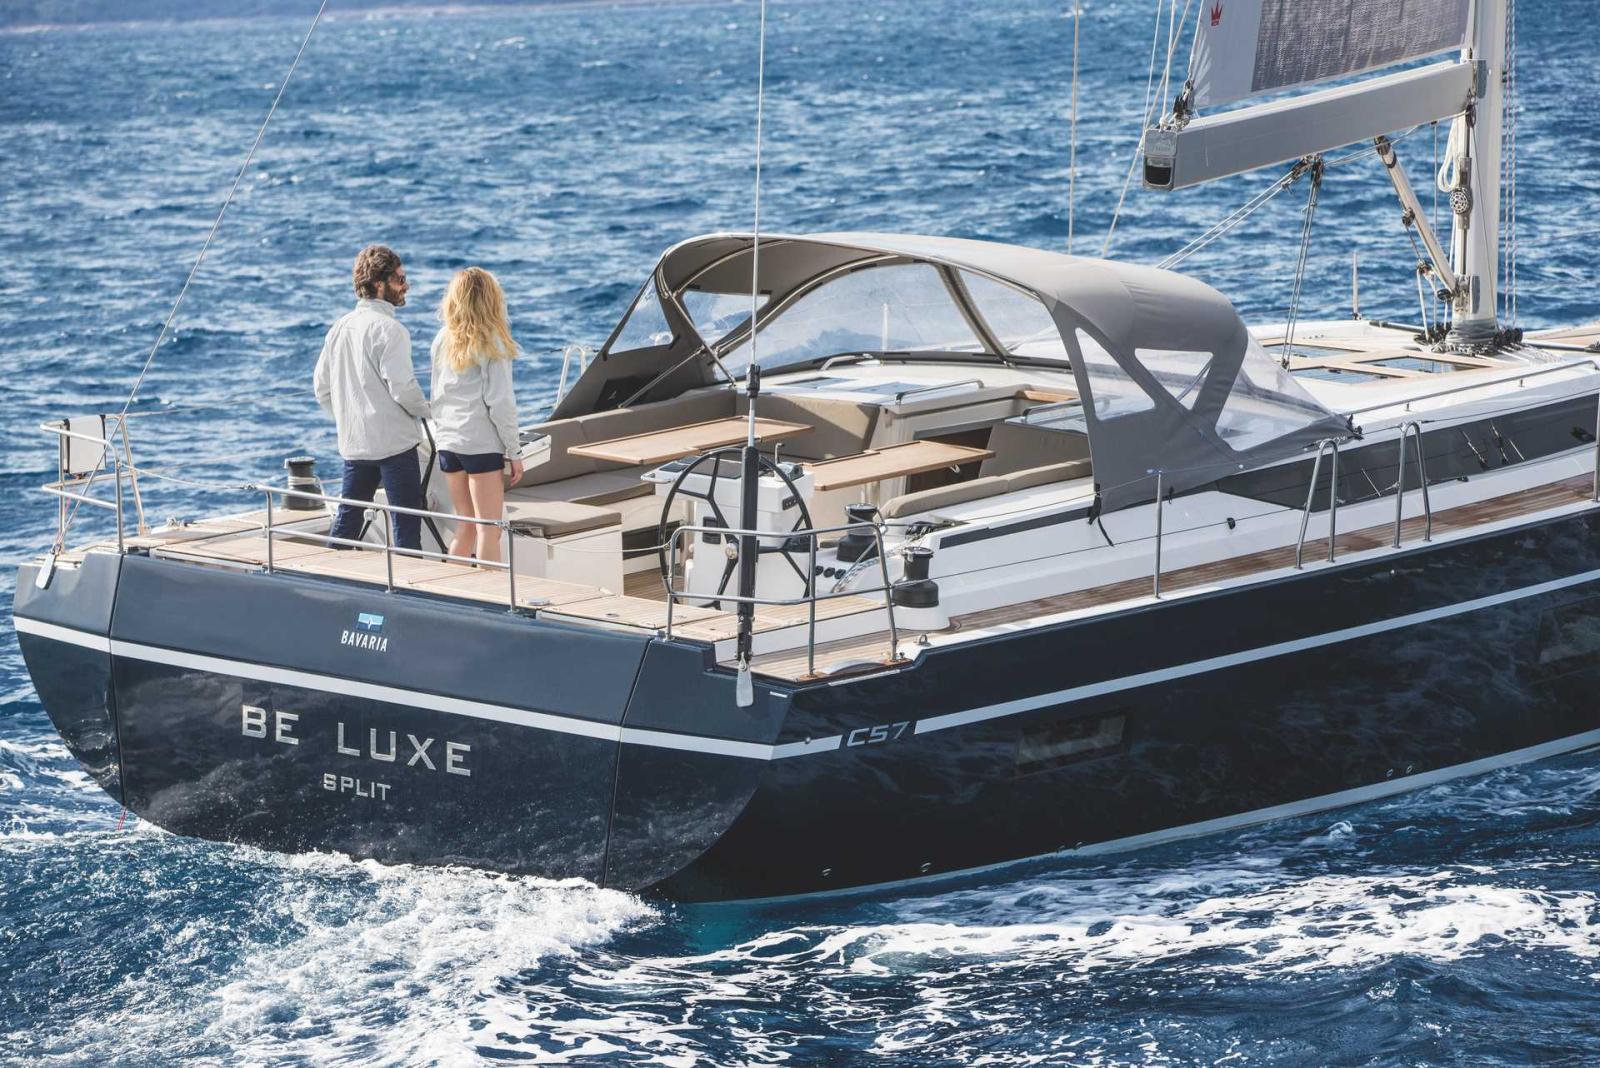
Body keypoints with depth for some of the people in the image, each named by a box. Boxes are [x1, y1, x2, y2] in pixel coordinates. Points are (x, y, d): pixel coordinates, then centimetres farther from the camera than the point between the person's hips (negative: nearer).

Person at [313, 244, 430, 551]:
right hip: (393, 442, -7)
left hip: (353, 442, 7)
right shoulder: (389, 329, -15)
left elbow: (322, 387, 13)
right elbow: (402, 387, -19)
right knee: (407, 520, -2)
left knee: (347, 518, 13)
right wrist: (424, 409, -1)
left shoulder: (340, 327, 10)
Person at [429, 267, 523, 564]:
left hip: (448, 442, 6)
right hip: (482, 444, -6)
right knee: (488, 531, -3)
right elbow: (500, 402, -11)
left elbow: (437, 397, 13)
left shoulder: (442, 340, 7)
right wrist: (514, 452, -6)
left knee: (465, 528, 15)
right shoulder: (491, 342, -9)